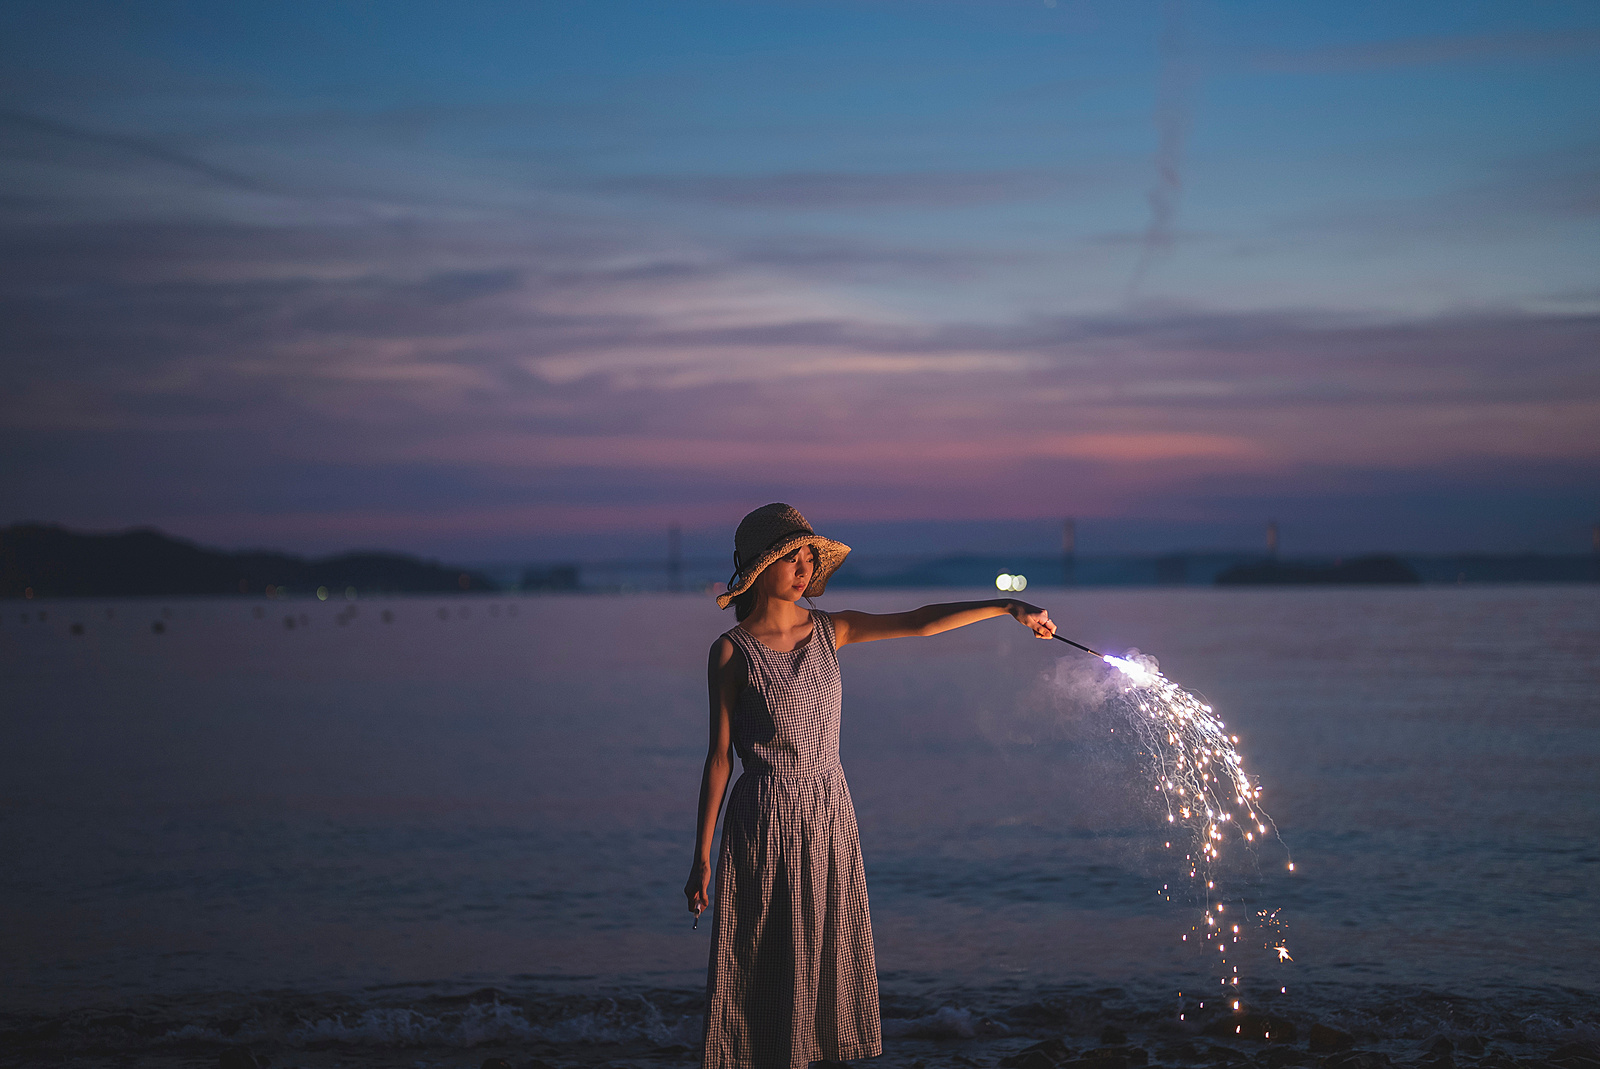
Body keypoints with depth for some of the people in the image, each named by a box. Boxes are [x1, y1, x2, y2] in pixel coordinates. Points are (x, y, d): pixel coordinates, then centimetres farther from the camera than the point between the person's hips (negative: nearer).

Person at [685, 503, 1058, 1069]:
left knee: (824, 958, 8)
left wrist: (1009, 606, -11)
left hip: (829, 816, 4)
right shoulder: (732, 651, -8)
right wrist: (702, 858, -6)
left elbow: (920, 622, -2)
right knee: (763, 971, 2)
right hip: (763, 825, -4)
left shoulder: (829, 630, 4)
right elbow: (719, 756, -7)